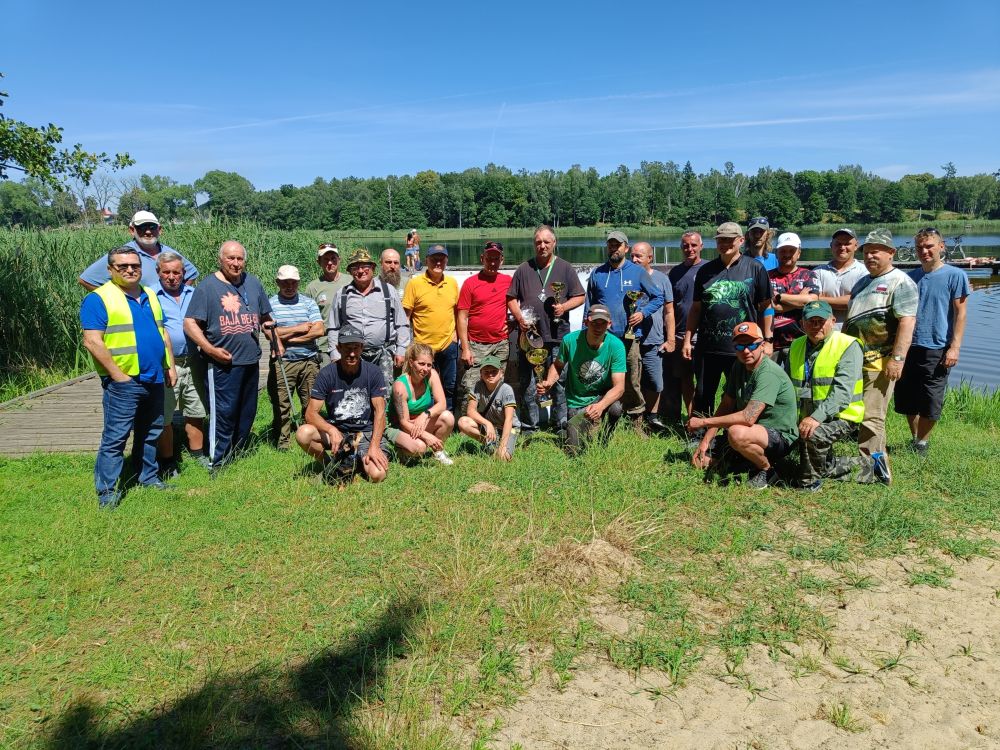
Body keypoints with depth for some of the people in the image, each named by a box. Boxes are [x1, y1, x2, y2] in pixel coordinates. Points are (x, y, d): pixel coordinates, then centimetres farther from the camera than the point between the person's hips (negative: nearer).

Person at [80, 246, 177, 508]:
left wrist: (170, 366, 12)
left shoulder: (150, 296, 14)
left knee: (151, 432, 16)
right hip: (123, 382, -7)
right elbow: (92, 341, -15)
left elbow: (163, 333, 20)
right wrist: (117, 375, -18)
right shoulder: (98, 299, -9)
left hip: (154, 379, 7)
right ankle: (107, 491, 6)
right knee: (115, 437, -3)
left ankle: (148, 476, 30)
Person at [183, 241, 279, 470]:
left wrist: (276, 340, 13)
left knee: (247, 413, 13)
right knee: (223, 413, -6)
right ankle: (217, 465, 3)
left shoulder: (253, 283, 12)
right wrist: (210, 349, -17)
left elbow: (265, 318, 22)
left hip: (251, 361, 6)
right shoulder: (208, 286, -5)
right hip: (223, 363, -6)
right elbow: (190, 323, -9)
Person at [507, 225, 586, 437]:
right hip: (529, 334, 1)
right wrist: (519, 317, -5)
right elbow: (511, 299, 11)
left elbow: (579, 297, 8)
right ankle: (529, 426, 17)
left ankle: (560, 424, 16)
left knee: (559, 381, 4)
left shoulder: (565, 268, 8)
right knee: (527, 383, 5)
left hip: (557, 336, -1)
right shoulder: (524, 269, 10)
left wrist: (564, 306, -10)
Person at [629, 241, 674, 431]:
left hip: (653, 342, 0)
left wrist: (670, 339, 3)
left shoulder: (661, 278, 6)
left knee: (655, 383, 3)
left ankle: (652, 415, 23)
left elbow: (669, 312, 8)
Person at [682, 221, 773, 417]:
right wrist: (688, 339, 7)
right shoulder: (706, 270, 10)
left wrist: (767, 340, 0)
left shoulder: (755, 268, 1)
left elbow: (765, 306, 3)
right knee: (703, 395, 9)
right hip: (707, 347, 3)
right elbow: (696, 308, 13)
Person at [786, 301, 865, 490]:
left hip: (841, 417, -7)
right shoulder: (796, 346, 9)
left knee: (814, 435, -32)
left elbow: (842, 391, -23)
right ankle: (832, 467, 17)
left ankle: (810, 482, -8)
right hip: (805, 417, 8)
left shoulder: (848, 346, -11)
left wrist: (817, 417, -34)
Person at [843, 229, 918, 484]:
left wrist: (897, 358, -22)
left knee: (871, 416, -9)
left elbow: (907, 322, -15)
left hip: (879, 362, -8)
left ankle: (872, 467, -2)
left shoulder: (900, 282, -6)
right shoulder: (862, 283, 20)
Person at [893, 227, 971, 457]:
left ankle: (921, 442, 16)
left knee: (930, 402, -1)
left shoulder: (955, 275, -3)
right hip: (909, 347, 5)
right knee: (907, 400, 10)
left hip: (937, 349, -4)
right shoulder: (911, 277, 10)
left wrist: (955, 347, -12)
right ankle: (914, 439, 27)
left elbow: (960, 314, -5)